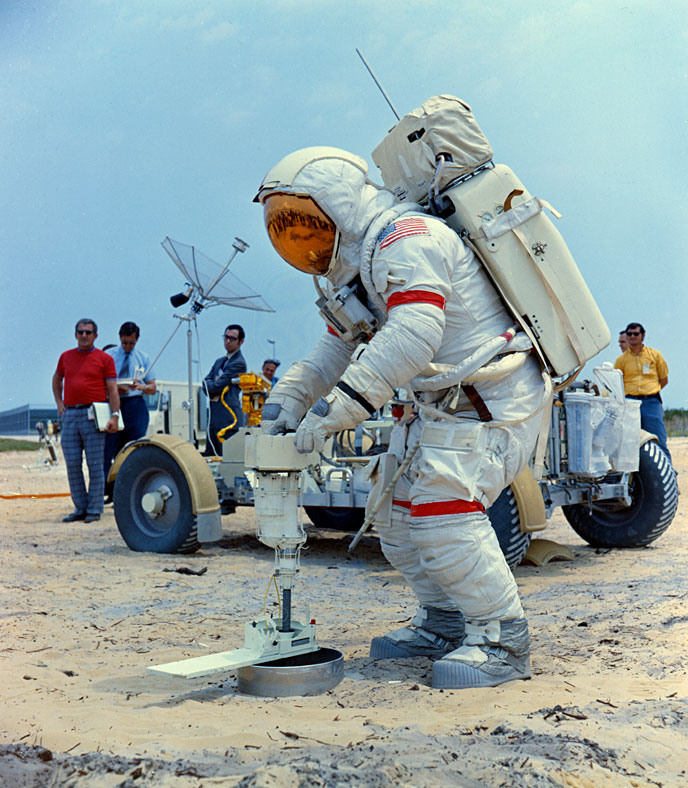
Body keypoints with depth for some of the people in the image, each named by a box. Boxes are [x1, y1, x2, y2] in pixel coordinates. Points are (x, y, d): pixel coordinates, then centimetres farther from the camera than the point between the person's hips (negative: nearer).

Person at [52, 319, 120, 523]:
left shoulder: (104, 359, 2)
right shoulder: (66, 357, 14)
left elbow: (112, 389, -2)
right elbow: (57, 379, 31)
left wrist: (115, 415, -12)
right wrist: (59, 402, 17)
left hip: (93, 415, -4)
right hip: (70, 414, 4)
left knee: (95, 465, -2)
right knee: (72, 465, 5)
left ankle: (94, 510, 4)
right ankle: (80, 508, 14)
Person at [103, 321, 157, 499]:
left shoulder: (143, 358, 13)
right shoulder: (108, 356, 9)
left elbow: (153, 388, 12)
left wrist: (141, 386, -10)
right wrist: (114, 388, -13)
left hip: (136, 406, 1)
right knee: (108, 450, -7)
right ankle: (107, 490, -2)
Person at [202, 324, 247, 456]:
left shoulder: (239, 363, -8)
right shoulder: (219, 362, 23)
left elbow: (218, 386, -13)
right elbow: (206, 381, 14)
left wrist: (209, 386, 5)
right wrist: (212, 386, -6)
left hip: (228, 417, -9)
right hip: (214, 417, 9)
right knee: (209, 456, 9)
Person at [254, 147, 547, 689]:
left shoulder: (405, 239, -22)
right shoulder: (351, 267, 13)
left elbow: (413, 335, -36)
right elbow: (338, 348, 16)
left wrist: (337, 409, -37)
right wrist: (290, 396, 0)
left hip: (494, 400, -10)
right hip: (441, 405, 11)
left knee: (442, 507, -20)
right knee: (398, 507, 10)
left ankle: (501, 639, -6)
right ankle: (446, 623, 23)